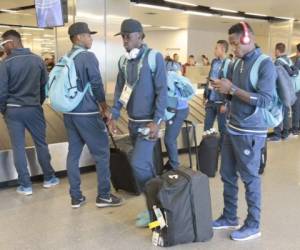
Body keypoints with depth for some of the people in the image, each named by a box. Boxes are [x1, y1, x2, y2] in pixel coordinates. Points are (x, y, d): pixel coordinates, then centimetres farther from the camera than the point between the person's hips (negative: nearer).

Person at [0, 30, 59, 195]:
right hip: (34, 108, 3)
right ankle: (49, 178, 23)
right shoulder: (37, 60, 0)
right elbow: (45, 85, 5)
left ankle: (25, 185, 12)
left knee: (18, 147, 6)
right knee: (41, 144, 14)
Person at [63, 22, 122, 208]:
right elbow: (97, 85, -13)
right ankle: (104, 196, 9)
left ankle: (76, 197, 16)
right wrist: (105, 108, 0)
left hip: (69, 113, 8)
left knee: (73, 153, 10)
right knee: (102, 153, 3)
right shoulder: (88, 56, -11)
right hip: (87, 113, -8)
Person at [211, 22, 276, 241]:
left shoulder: (265, 64, -13)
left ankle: (253, 225, 21)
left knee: (250, 178, 4)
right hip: (232, 129, 8)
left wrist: (232, 89, -22)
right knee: (227, 174, 15)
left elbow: (265, 100, -22)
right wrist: (224, 90, -4)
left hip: (251, 133, -8)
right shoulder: (239, 63, 9)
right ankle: (230, 217, 31)